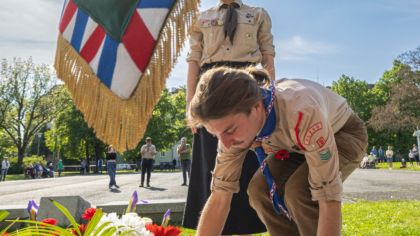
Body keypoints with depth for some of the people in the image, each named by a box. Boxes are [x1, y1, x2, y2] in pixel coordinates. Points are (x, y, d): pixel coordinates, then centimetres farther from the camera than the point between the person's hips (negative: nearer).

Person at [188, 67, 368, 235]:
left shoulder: (302, 113, -44)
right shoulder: (234, 122, -25)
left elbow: (329, 199, -41)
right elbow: (219, 197, -20)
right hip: (300, 142, 5)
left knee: (299, 189, -30)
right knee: (260, 189, -17)